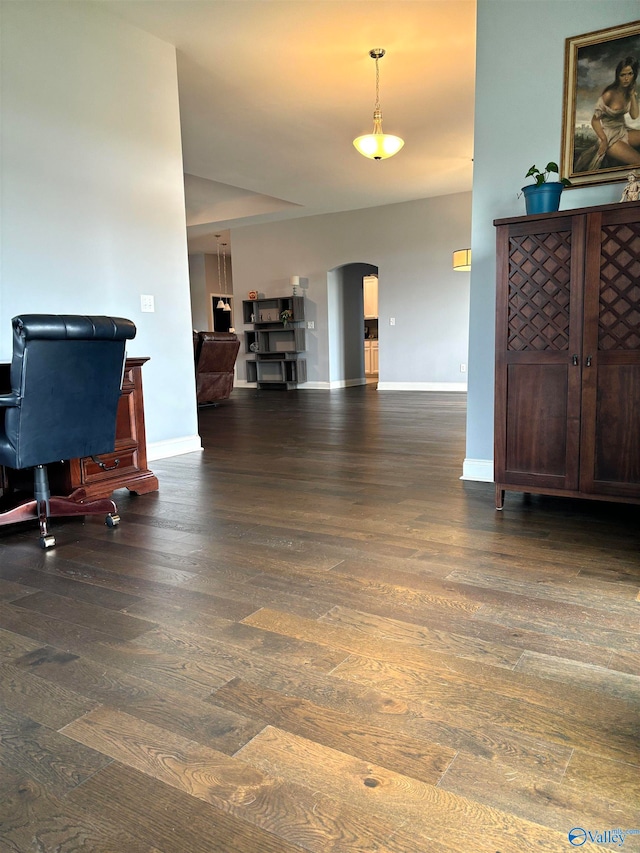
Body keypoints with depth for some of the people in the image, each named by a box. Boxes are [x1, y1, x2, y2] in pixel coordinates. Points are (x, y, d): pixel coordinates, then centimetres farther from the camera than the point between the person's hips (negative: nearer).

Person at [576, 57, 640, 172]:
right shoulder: (609, 95, -18)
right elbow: (595, 120, -16)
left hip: (623, 132, 8)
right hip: (609, 136, -7)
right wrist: (604, 140, -25)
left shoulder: (629, 91, 4)